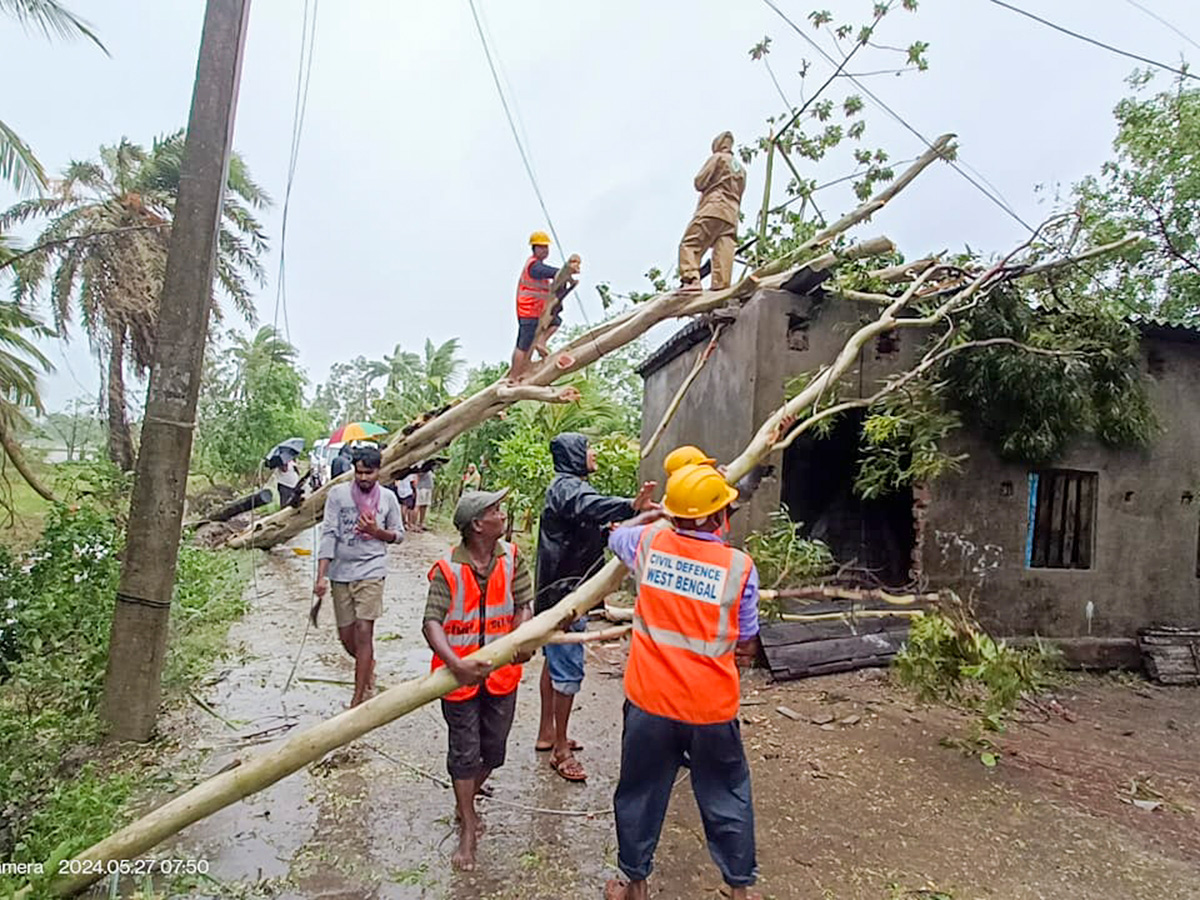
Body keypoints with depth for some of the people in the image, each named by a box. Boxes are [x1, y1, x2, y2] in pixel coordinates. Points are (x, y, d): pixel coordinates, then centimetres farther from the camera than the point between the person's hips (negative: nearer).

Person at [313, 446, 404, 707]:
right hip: (340, 572, 2)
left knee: (364, 632, -8)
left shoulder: (388, 498, 1)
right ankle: (368, 665, 42)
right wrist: (321, 575, -11)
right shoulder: (338, 493, -3)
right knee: (346, 636, 10)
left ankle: (358, 699, 4)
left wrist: (376, 532, -12)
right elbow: (328, 534, -6)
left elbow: (399, 534, 9)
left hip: (370, 571, -1)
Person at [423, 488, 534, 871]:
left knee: (493, 749, 18)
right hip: (460, 674, -4)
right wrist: (456, 663, -37)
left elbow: (523, 603, -7)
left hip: (501, 671, 4)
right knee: (465, 752, 9)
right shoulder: (447, 570, -18)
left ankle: (465, 803, 47)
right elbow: (432, 623, -22)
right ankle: (468, 830, 29)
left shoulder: (511, 557, -7)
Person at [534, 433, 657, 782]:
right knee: (568, 669, -5)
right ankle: (561, 749, 5)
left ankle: (547, 733, 33)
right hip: (564, 592, -11)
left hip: (561, 591, 11)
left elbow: (587, 530, 21)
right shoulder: (568, 487, -17)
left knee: (555, 660, 19)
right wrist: (631, 506, -59)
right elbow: (593, 506, -41)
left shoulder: (568, 487, 17)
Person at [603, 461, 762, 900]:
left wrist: (652, 515, 30)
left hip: (649, 701, 2)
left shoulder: (649, 542, -9)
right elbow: (747, 646, -4)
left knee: (640, 795, 22)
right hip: (713, 708, -1)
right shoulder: (739, 566, -14)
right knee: (727, 800, 21)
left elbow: (615, 537, 16)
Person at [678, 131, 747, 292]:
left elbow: (699, 182, 1)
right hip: (732, 214, 7)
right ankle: (721, 286, -17)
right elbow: (739, 194, 24)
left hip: (713, 208, -7)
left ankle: (691, 280, -31)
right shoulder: (741, 168, 28)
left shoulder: (717, 158, 7)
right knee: (724, 252, -5)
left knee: (689, 244, -12)